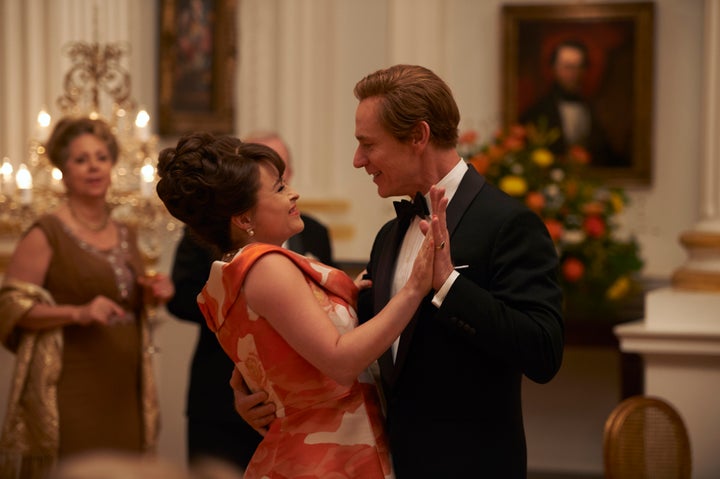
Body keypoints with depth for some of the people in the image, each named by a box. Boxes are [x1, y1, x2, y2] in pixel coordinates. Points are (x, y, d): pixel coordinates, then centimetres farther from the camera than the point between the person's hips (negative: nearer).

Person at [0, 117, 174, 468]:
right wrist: (78, 313, -20)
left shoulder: (126, 235, 15)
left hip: (124, 391, 6)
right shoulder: (46, 234, -5)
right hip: (72, 391, -6)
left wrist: (153, 294, 5)